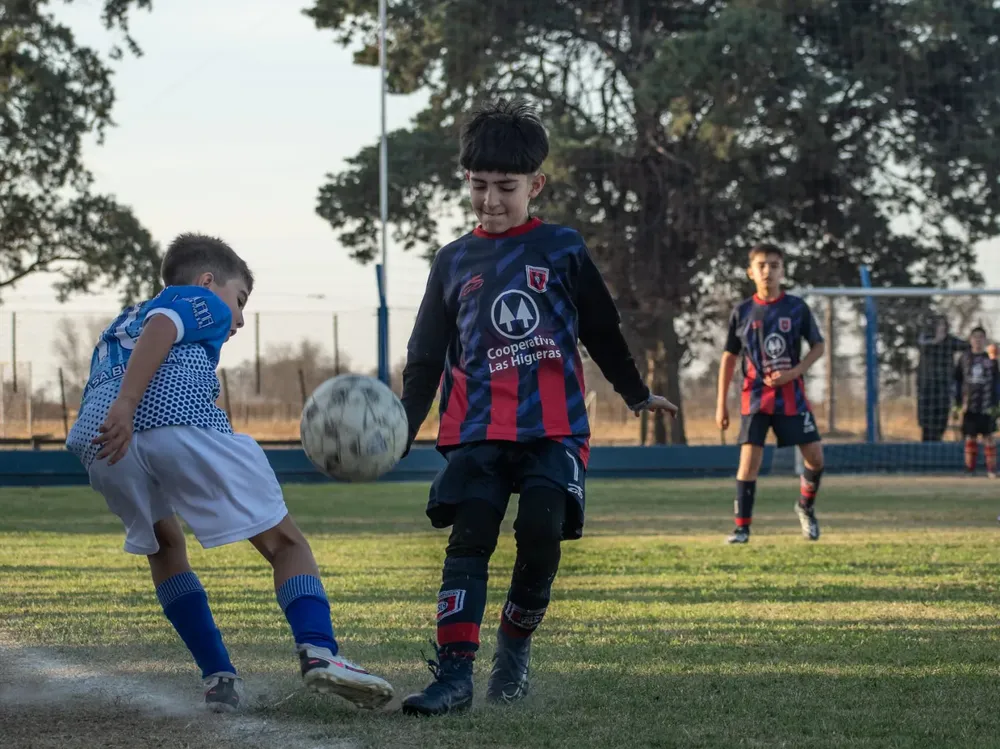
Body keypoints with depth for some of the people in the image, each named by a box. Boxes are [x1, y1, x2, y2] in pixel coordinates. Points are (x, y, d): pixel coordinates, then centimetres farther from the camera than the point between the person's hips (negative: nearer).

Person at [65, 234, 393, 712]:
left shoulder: (119, 325, 42)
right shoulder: (203, 303, 23)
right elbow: (160, 328, -1)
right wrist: (126, 404, -15)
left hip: (96, 441, 6)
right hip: (178, 419, -5)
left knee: (163, 545, 29)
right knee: (284, 541, 3)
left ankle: (219, 678, 17)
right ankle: (317, 651, -20)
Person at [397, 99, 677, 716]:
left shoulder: (562, 249, 7)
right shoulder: (455, 262, 12)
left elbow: (602, 330, 19)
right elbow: (426, 358, 15)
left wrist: (637, 394, 28)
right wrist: (400, 429, 5)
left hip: (553, 427, -1)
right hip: (477, 430, 1)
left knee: (541, 532, -17)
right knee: (469, 538, -13)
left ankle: (516, 646, 7)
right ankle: (455, 674, -17)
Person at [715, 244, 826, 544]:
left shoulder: (797, 308, 0)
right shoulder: (742, 312, 1)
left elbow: (818, 346, 5)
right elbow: (729, 357, 7)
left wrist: (794, 372, -12)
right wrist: (721, 403, 3)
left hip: (791, 395, 1)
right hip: (756, 396, -1)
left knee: (815, 456, -2)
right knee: (749, 458, -10)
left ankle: (806, 507, 27)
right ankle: (742, 528, -4)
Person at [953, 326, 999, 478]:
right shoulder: (964, 358, 5)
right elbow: (957, 381, 8)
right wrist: (958, 404, 4)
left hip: (986, 406, -1)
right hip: (969, 406, 1)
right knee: (970, 437, 3)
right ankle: (970, 469, 8)